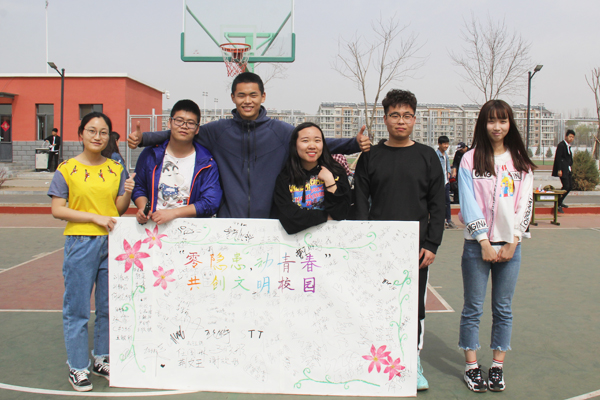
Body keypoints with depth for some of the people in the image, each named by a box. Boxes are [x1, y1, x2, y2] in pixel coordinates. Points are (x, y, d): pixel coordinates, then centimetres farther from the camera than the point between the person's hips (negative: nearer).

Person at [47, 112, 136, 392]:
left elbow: (119, 209, 10)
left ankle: (102, 359, 27)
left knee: (109, 305, 11)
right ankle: (77, 367, 14)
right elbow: (57, 210, -7)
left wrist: (127, 193, -11)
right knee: (77, 308, 2)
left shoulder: (116, 169, 9)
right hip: (80, 243, -4)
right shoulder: (67, 169, -2)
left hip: (112, 243, 4)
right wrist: (95, 217, -15)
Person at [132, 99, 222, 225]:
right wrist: (142, 209, 1)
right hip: (153, 226, 2)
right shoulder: (150, 155, 10)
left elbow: (210, 203, -6)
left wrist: (173, 213, -13)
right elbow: (139, 188, 22)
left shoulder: (207, 162, 1)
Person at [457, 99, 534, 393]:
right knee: (473, 308, 3)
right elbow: (469, 204, -5)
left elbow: (525, 204, 3)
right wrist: (485, 242, -10)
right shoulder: (470, 159, 0)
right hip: (477, 244, -2)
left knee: (503, 309, 8)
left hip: (509, 244, 2)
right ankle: (471, 366, 15)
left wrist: (511, 243, -6)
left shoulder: (521, 162, 8)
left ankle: (497, 367, 19)